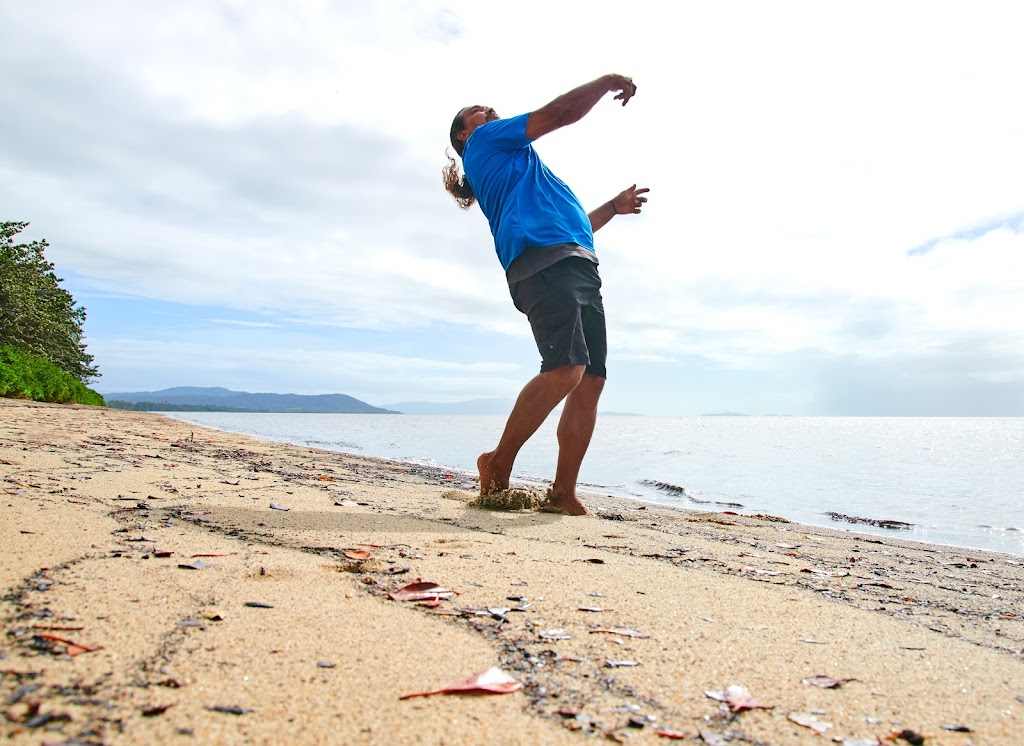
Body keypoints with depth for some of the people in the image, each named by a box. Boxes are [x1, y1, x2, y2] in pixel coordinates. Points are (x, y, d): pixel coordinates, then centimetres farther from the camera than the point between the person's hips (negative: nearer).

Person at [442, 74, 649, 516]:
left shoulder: (515, 168, 41)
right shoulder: (483, 142, 16)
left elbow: (572, 225, 41)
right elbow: (562, 113, 8)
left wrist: (613, 207, 35)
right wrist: (607, 81, 21)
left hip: (577, 269, 9)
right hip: (544, 262, -9)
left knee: (591, 380, -4)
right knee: (567, 369, -26)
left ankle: (563, 493, -6)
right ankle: (499, 465, -17)